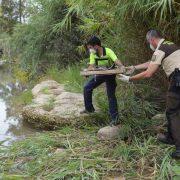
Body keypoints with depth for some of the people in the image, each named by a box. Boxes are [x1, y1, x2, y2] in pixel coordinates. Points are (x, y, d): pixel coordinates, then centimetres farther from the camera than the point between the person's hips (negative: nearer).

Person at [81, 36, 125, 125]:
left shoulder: (108, 51, -27)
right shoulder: (93, 54, -11)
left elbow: (116, 60, -40)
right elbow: (91, 66, -15)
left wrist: (121, 66, -61)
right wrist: (91, 68, -39)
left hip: (110, 74, -5)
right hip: (99, 74, 6)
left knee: (111, 95, -8)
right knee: (87, 88, 3)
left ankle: (114, 118, -2)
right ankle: (89, 108, 20)